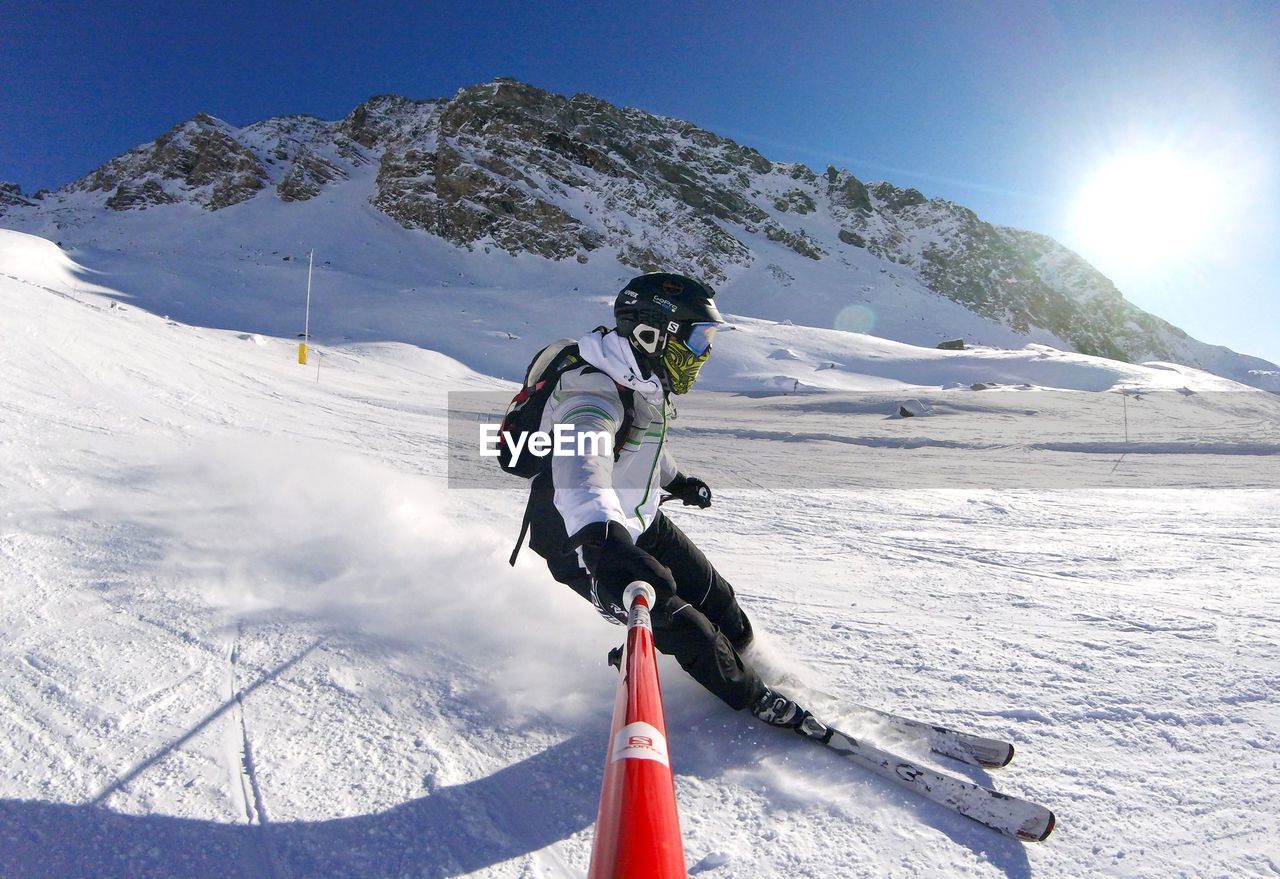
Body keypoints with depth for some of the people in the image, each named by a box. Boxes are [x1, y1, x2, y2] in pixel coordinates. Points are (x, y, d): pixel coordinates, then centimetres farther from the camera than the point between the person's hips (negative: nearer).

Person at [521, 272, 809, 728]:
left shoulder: (645, 381, -2)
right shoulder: (594, 392, -33)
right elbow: (580, 461, -53)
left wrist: (675, 479, 30)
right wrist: (602, 541, -70)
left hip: (637, 521, 8)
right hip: (583, 540, -8)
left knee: (711, 593, 12)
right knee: (679, 624, -5)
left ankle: (747, 655, 38)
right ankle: (752, 696, 18)